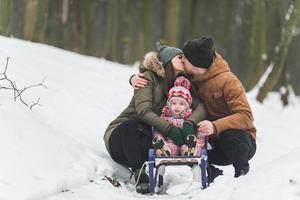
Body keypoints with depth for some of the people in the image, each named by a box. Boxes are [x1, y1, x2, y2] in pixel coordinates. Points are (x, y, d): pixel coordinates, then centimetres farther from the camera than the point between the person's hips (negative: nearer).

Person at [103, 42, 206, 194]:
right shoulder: (149, 77, -8)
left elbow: (200, 108, -7)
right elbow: (143, 111, -23)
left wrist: (190, 123, -30)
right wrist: (169, 128, -37)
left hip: (146, 139, 4)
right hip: (120, 134, -4)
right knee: (131, 124, -40)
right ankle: (139, 175, -36)